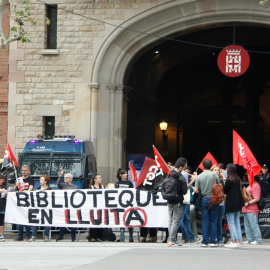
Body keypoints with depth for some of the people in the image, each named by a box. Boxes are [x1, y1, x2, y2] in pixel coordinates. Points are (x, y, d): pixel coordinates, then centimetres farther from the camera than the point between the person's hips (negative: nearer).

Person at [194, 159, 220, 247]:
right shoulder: (214, 175, -4)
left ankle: (205, 241, 3)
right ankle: (213, 241, 2)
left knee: (205, 221, 5)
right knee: (214, 221, 4)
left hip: (204, 199, 1)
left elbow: (195, 190, -3)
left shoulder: (199, 177, -2)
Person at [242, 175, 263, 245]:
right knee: (247, 225, 9)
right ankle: (250, 239, 13)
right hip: (246, 209, 10)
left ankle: (258, 240, -9)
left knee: (253, 224, -11)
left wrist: (248, 203, -20)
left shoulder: (256, 186, -10)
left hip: (252, 209, -10)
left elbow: (257, 199, -17)